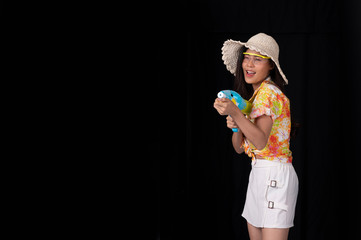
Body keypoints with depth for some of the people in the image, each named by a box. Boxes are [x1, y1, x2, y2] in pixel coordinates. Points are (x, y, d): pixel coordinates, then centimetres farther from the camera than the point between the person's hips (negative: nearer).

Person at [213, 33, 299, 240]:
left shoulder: (268, 92, -11)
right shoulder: (251, 94, 17)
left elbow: (261, 141, -24)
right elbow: (240, 148, 14)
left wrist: (235, 113, -31)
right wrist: (235, 126, -6)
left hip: (273, 175, -10)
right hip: (259, 174, 10)